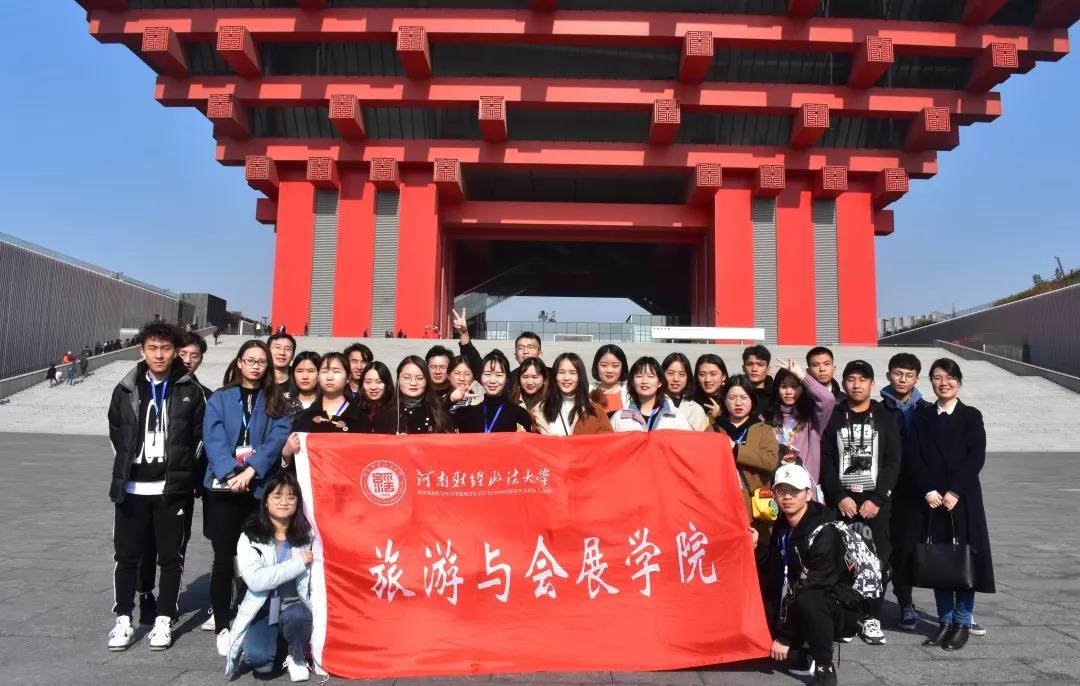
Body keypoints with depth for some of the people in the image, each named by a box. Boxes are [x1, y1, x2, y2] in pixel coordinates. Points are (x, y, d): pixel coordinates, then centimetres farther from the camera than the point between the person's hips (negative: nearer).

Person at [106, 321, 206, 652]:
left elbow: (200, 434, 3)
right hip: (131, 488, 2)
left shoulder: (190, 390, 0)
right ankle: (123, 620, 22)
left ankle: (163, 620, 17)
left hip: (173, 488, -2)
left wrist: (181, 470, 0)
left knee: (171, 557, 5)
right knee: (126, 556, 9)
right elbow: (116, 434, 14)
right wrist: (127, 468, 9)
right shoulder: (126, 389, 5)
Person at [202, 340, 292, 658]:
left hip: (261, 488, 1)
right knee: (224, 558, 2)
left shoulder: (276, 402, 8)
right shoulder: (220, 399, 6)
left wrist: (251, 470, -18)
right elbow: (213, 439, -6)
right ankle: (222, 627, 14)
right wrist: (231, 473, -20)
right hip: (224, 487, -1)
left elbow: (279, 439, -5)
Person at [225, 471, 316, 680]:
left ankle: (297, 658, 0)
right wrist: (298, 563, -18)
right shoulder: (249, 537, -5)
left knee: (296, 616, -35)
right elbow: (255, 580, -19)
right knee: (257, 656, -29)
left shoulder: (307, 535, 0)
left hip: (295, 607, 1)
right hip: (261, 610, -1)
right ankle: (262, 657, 11)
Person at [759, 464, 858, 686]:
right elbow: (776, 571, 6)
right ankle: (800, 658, 7)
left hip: (840, 607, -8)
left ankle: (824, 668, -15)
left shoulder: (824, 533, -25)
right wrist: (756, 549, -13)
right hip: (798, 607, 8)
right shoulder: (783, 526, 0)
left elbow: (807, 588, -27)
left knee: (806, 601, -37)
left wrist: (784, 636, -23)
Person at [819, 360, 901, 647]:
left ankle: (872, 618, 11)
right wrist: (839, 497, -9)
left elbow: (893, 463, 2)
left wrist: (877, 499, -8)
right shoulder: (833, 418, 8)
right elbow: (825, 463, 2)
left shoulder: (885, 419, 8)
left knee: (877, 560, -1)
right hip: (840, 503, 0)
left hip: (876, 503, 0)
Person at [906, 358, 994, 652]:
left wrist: (954, 492, -15)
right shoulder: (921, 416, 8)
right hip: (931, 499, 2)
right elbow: (912, 457, 1)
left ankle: (962, 623, 14)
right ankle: (945, 621, 17)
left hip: (963, 499, -2)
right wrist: (928, 490, -11)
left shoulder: (971, 416, 3)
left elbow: (976, 457, -7)